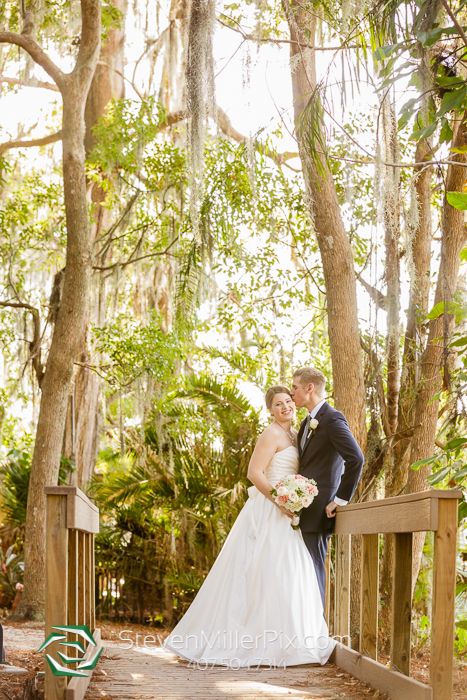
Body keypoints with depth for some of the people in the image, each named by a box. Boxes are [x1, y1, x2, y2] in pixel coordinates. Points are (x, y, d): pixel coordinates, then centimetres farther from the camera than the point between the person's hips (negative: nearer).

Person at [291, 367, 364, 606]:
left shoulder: (332, 419, -12)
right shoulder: (308, 422, 18)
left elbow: (356, 459, -23)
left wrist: (340, 500, -18)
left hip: (319, 511, -9)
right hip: (304, 510, 9)